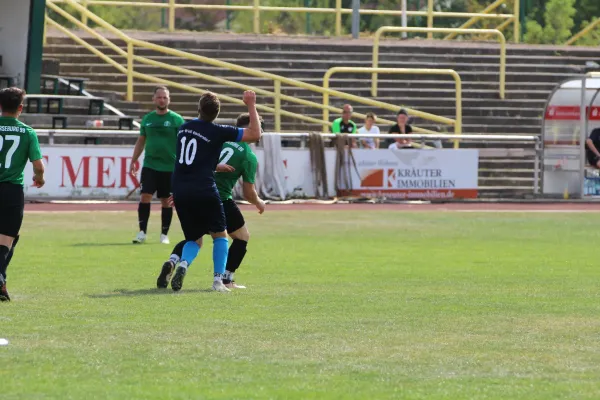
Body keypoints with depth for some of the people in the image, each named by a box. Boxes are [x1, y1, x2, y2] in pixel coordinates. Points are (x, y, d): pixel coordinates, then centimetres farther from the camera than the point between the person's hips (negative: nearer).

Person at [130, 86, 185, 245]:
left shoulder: (176, 119, -2)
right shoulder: (147, 119, 8)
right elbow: (141, 141, 17)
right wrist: (133, 161, 13)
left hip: (169, 167, -2)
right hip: (150, 165, 2)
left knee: (166, 201, 4)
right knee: (145, 197, -10)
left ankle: (164, 235, 14)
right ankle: (142, 232, -4)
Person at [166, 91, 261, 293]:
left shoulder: (184, 128, 11)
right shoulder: (217, 132, -7)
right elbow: (255, 134, -5)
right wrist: (251, 106, 3)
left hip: (180, 192, 4)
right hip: (204, 191, -4)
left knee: (194, 239, 16)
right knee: (220, 235, 14)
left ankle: (183, 263, -16)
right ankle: (218, 279, 0)